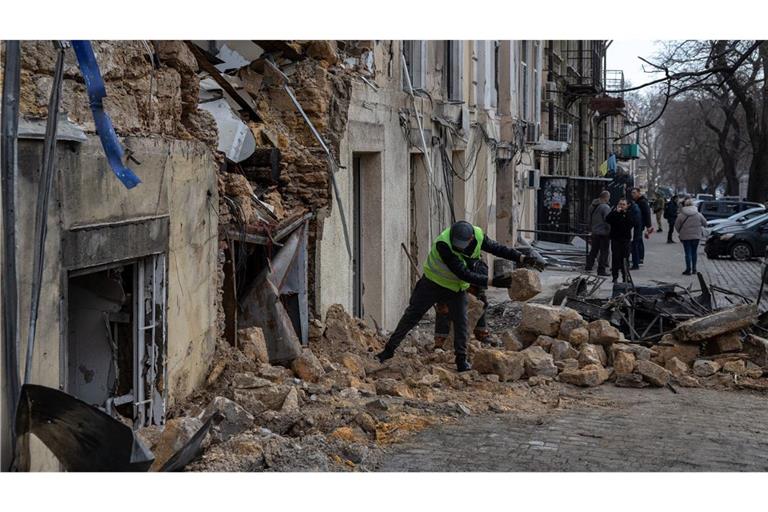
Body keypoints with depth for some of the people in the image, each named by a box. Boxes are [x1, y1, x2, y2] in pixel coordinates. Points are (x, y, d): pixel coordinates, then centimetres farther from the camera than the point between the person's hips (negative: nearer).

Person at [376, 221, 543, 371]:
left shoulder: (479, 237, -21)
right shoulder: (443, 244, -38)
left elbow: (498, 248, -4)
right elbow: (463, 273, -39)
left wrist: (523, 258, -13)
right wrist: (492, 281, -41)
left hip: (457, 287, 4)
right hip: (434, 283, -4)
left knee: (461, 322, -3)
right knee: (412, 315, 1)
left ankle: (461, 360, 12)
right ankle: (389, 349, 10)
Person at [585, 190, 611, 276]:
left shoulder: (593, 206, 8)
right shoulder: (606, 208, -17)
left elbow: (590, 220, 16)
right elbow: (608, 221, -18)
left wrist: (591, 229, 24)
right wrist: (610, 231, -9)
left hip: (594, 233, 8)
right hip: (604, 233, -8)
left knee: (594, 250, 18)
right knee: (604, 252, 0)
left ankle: (589, 267, 21)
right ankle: (601, 270, 1)